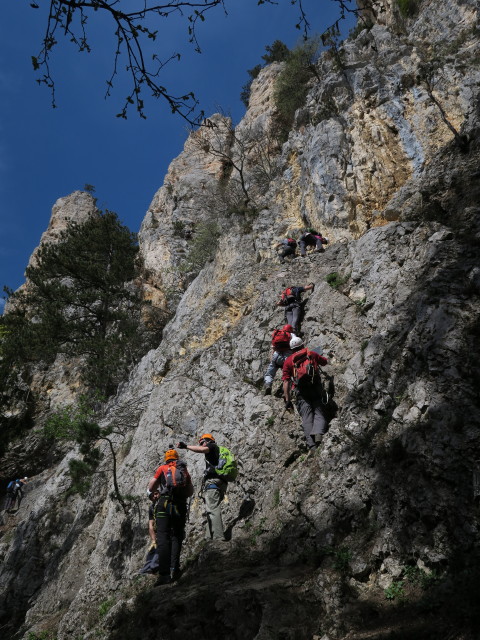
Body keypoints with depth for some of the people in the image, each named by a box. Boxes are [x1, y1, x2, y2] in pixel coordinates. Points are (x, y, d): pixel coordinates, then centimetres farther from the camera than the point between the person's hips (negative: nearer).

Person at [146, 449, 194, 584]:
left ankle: (164, 574, -13)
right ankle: (174, 568, -2)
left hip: (165, 504, -3)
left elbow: (151, 487, 13)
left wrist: (149, 492, 35)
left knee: (163, 538, -5)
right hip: (181, 506, 3)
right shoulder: (185, 470, 17)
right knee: (177, 537, 12)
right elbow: (191, 492, 17)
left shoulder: (162, 468, 10)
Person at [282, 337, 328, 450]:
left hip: (301, 390, -1)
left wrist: (288, 400, 4)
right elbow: (326, 362, 36)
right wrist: (319, 358, 59)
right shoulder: (312, 354, 18)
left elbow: (286, 382, 5)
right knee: (318, 413, -2)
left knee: (307, 417, -6)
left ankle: (311, 444, -22)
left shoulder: (288, 361, 14)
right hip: (315, 388, 1)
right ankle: (318, 433, -31)